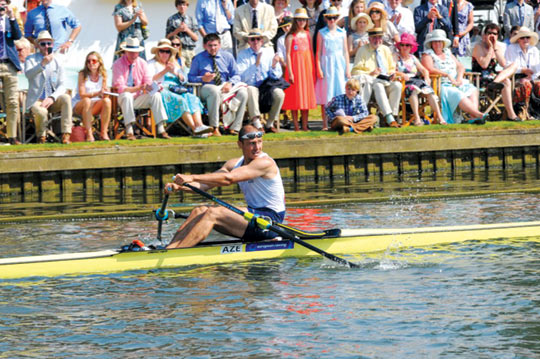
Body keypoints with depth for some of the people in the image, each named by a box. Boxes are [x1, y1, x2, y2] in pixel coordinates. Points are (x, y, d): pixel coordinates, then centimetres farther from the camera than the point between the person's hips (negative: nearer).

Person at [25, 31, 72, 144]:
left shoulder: (57, 62, 11)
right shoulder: (31, 59, 4)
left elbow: (62, 85, 2)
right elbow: (28, 74, -18)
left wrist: (52, 98, -18)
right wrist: (42, 64, -34)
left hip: (52, 101, 3)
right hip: (36, 100, -2)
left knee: (66, 97, -29)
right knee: (41, 112, -36)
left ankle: (66, 135, -32)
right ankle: (41, 138, -4)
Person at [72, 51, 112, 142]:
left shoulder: (102, 74, 2)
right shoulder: (83, 74, -9)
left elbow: (103, 96, 1)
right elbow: (82, 95, -17)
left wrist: (105, 93, -24)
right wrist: (97, 93, -31)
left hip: (95, 107, 3)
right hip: (78, 105, -3)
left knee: (107, 101, -26)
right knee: (87, 101, -36)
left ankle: (104, 133, -24)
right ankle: (89, 134, -38)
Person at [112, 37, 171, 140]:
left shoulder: (142, 63, 5)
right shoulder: (118, 64, -9)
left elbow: (148, 83, 4)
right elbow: (120, 88, -17)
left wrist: (153, 88, -22)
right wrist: (140, 87, -29)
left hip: (138, 98, 4)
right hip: (123, 98, -4)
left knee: (156, 95, -22)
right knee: (126, 96, -38)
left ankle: (161, 130, -29)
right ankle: (129, 131, -42)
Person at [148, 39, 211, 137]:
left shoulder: (174, 64, 29)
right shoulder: (152, 63, 12)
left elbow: (184, 80, 16)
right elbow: (150, 80, -6)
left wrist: (175, 72, -3)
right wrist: (164, 71, -14)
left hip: (176, 91, 6)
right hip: (162, 91, -6)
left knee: (193, 99, -24)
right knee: (180, 100, -33)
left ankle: (199, 125, -44)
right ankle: (194, 129, -43)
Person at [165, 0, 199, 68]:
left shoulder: (192, 19, 13)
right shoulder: (171, 19, 7)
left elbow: (196, 38, 10)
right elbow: (168, 37, 4)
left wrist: (187, 30, -4)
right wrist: (178, 30, -8)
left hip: (191, 50, 3)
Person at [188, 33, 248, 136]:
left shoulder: (227, 56, 15)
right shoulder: (198, 59, 7)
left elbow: (236, 75, 12)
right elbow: (190, 77, 3)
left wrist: (230, 83, -11)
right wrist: (202, 79, -17)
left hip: (226, 88, 4)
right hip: (206, 88, -4)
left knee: (243, 92, -25)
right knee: (214, 91, -41)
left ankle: (234, 128, -24)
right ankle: (214, 128, -35)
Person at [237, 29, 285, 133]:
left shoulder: (269, 52, 9)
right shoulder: (243, 55, 2)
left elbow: (277, 76, 5)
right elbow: (242, 77, -12)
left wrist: (274, 66, -16)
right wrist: (256, 64, -22)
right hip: (251, 86, -2)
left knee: (279, 93, -28)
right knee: (251, 90, -36)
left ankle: (270, 124, -14)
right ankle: (257, 124, -40)